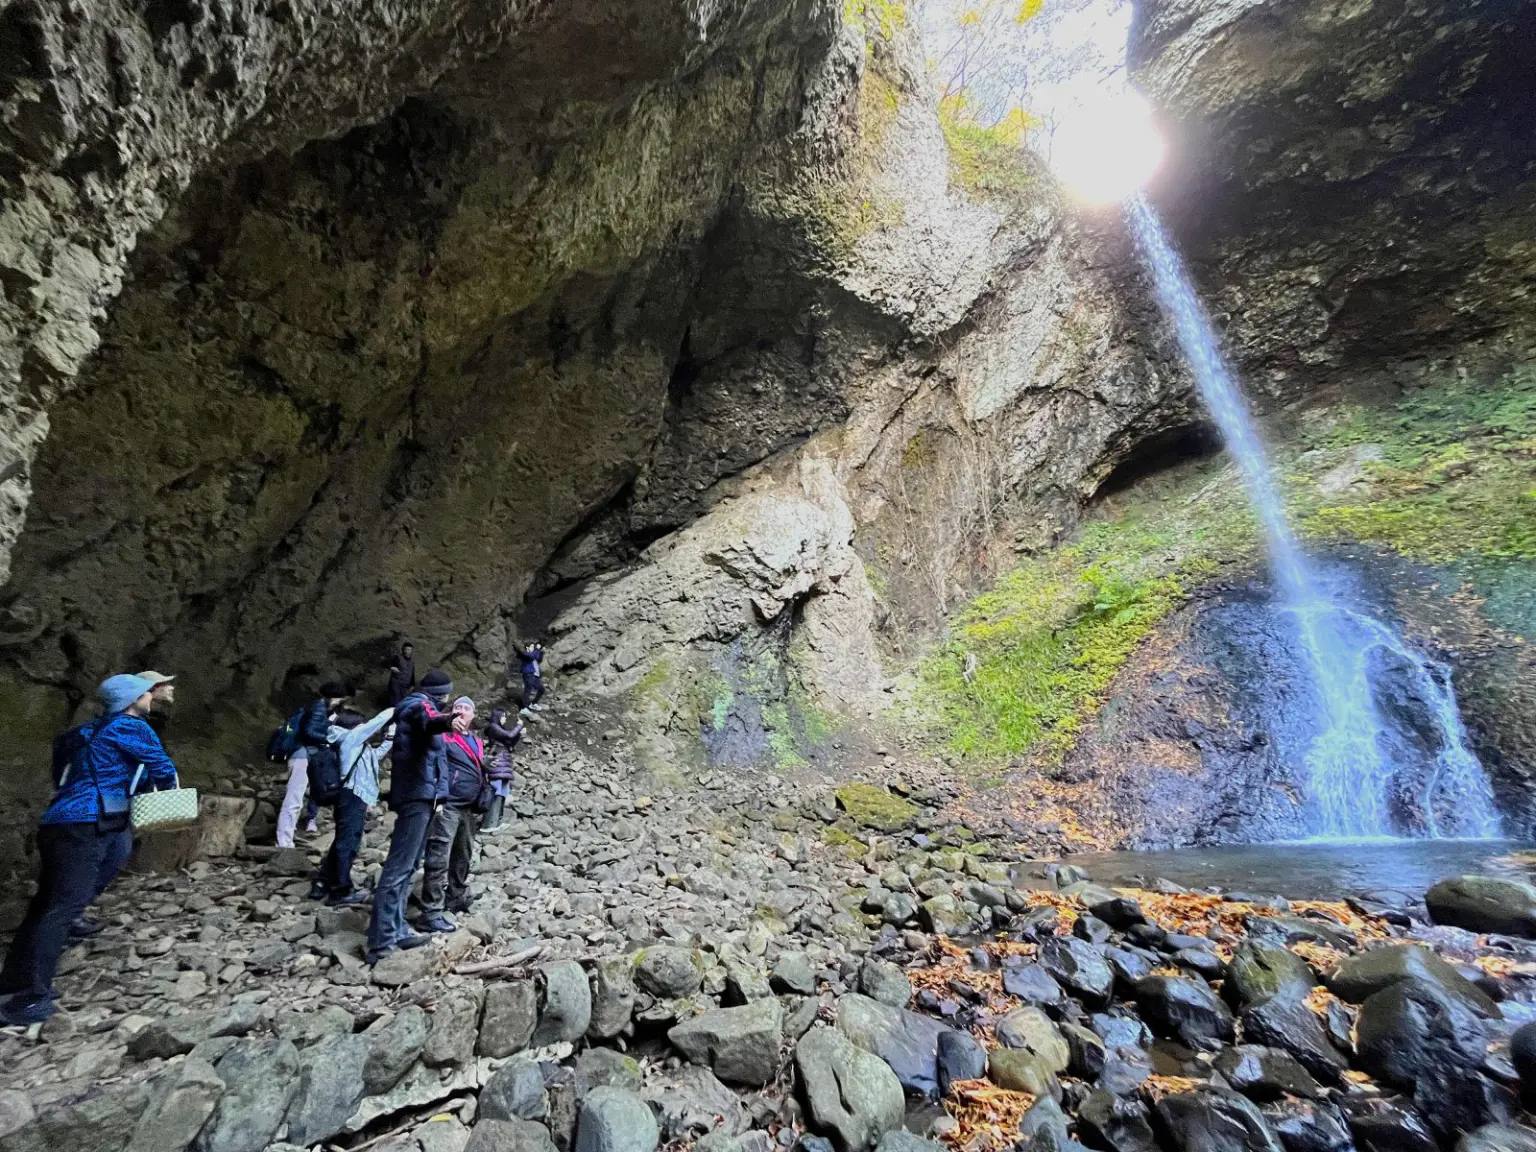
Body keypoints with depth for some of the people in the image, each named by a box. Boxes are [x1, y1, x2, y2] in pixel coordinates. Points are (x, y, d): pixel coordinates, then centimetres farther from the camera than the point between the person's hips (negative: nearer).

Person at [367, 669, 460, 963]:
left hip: (417, 794, 11)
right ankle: (381, 941, -14)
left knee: (405, 866, 12)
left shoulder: (418, 706, 24)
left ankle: (395, 931, 16)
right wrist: (448, 721, -53)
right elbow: (429, 720, -32)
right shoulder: (420, 703, -6)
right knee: (399, 866, -13)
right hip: (418, 793, -11)